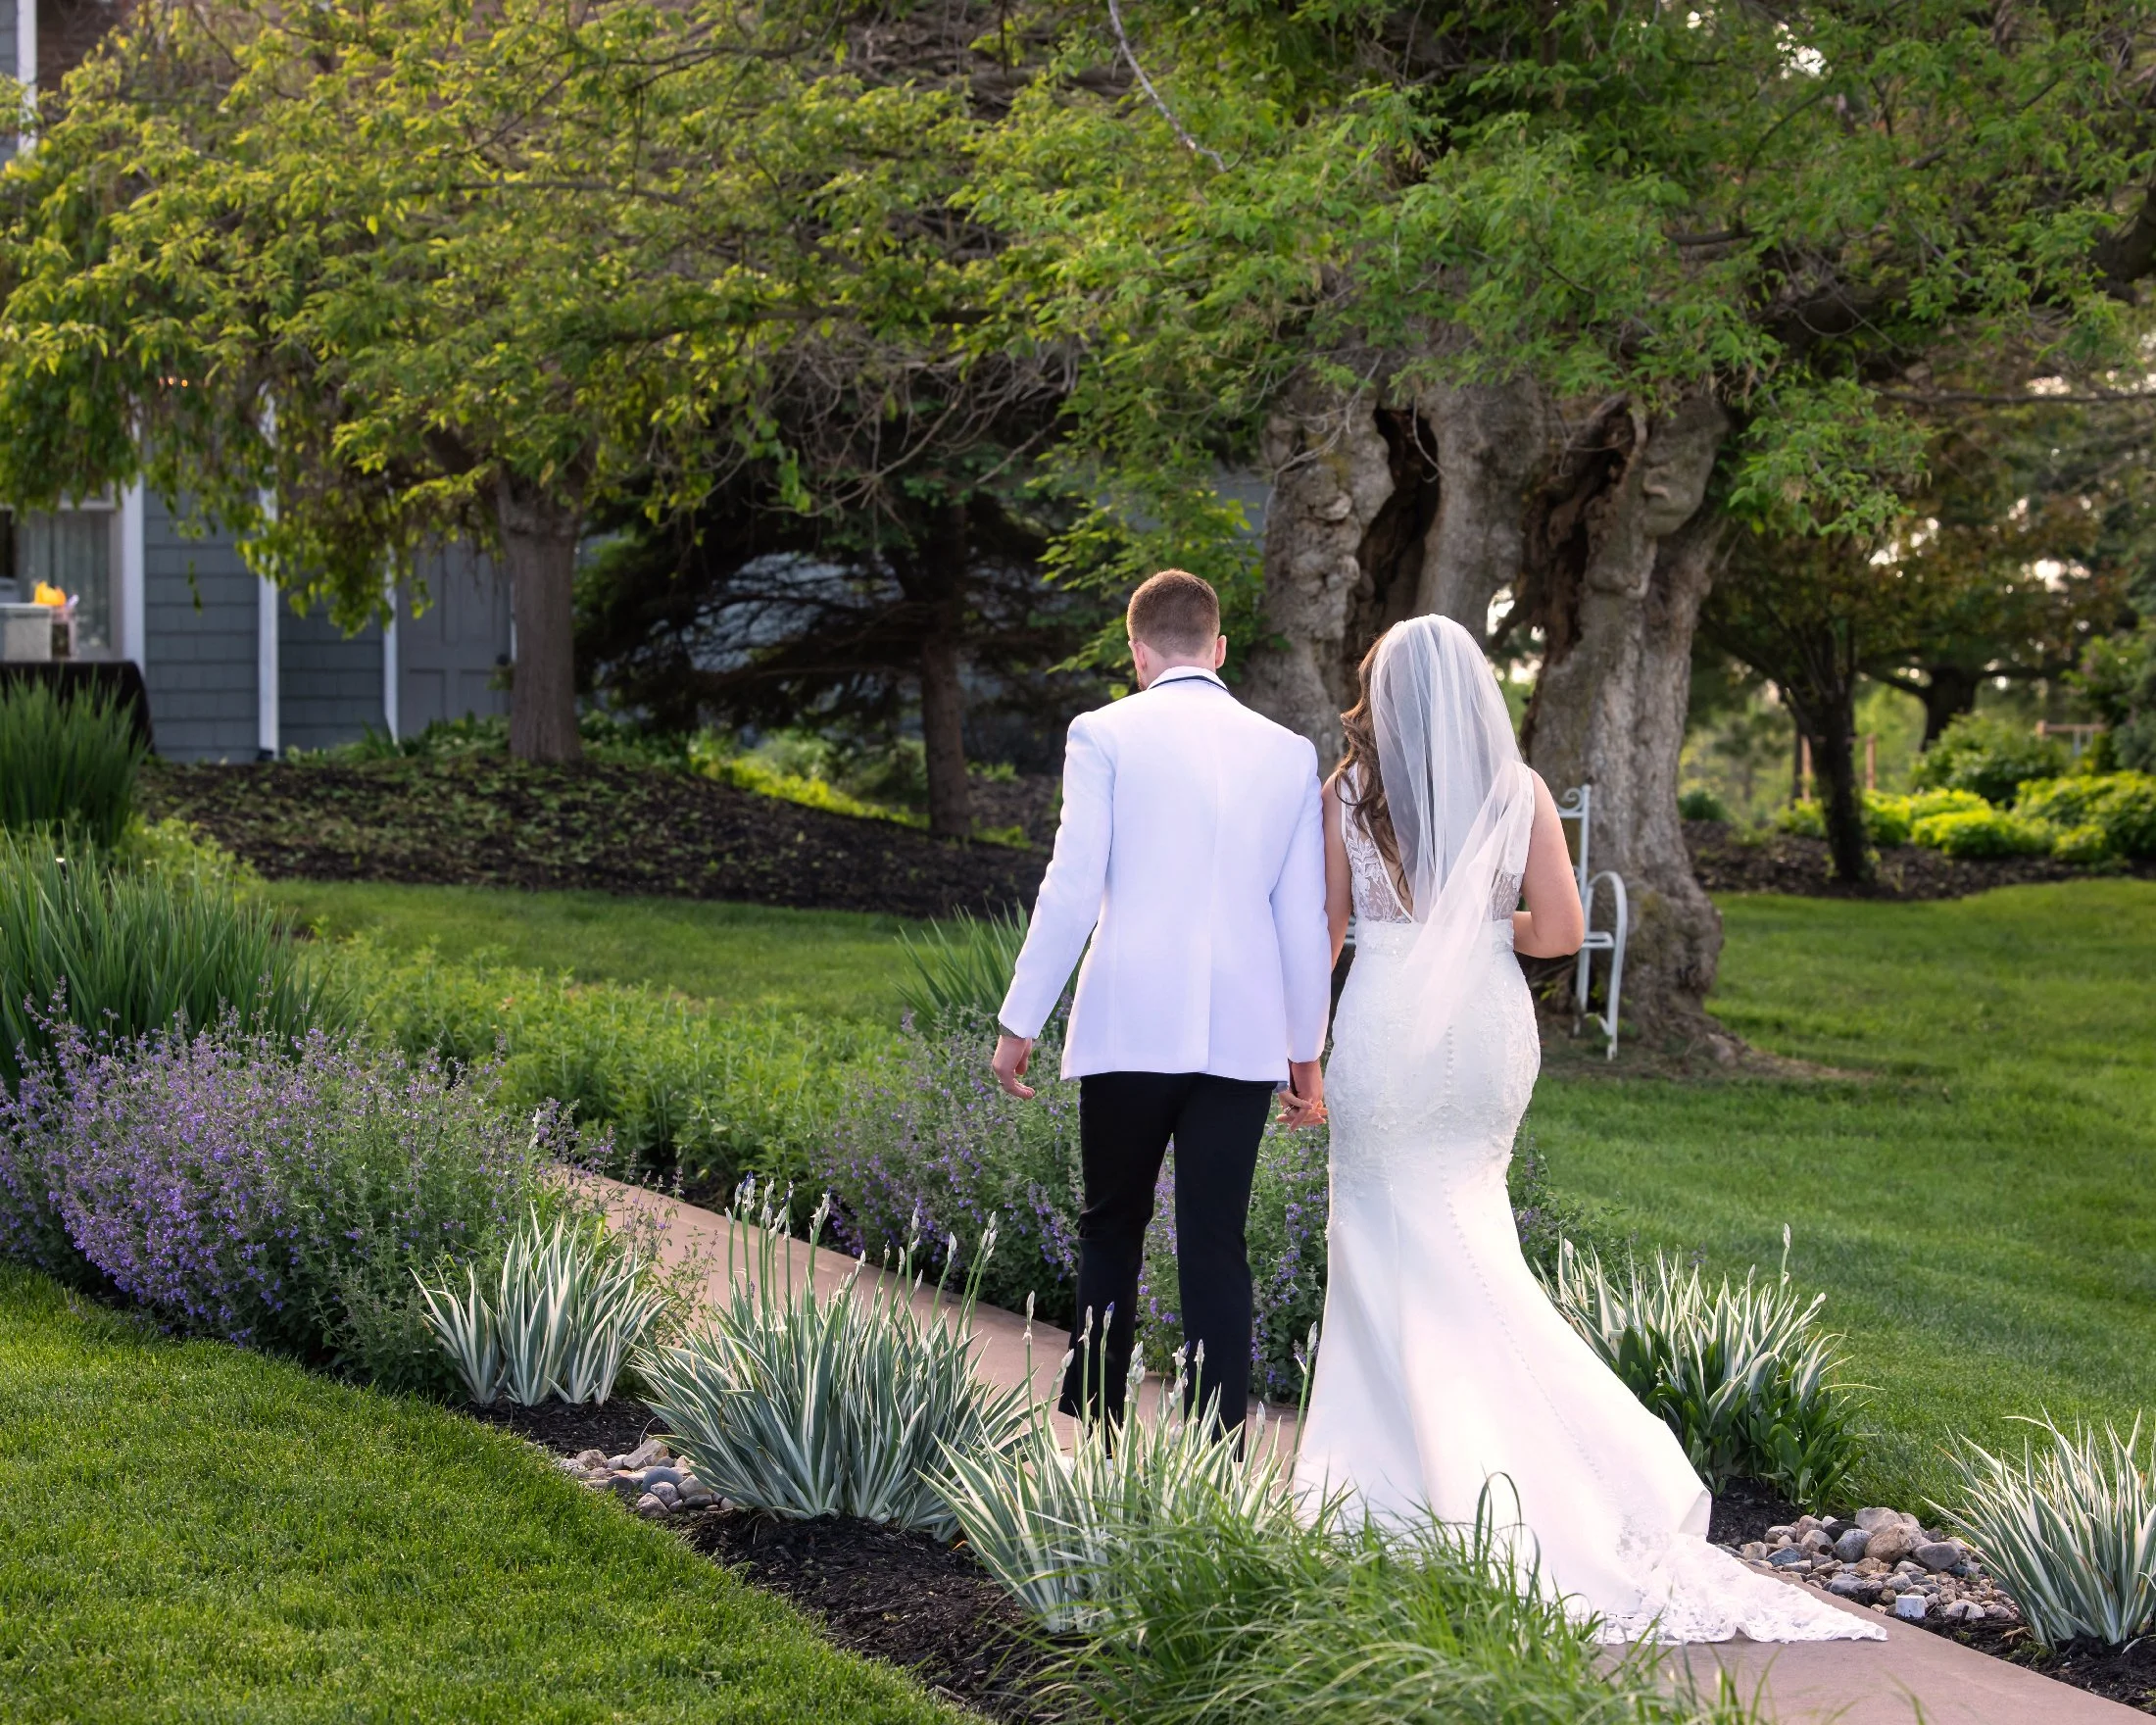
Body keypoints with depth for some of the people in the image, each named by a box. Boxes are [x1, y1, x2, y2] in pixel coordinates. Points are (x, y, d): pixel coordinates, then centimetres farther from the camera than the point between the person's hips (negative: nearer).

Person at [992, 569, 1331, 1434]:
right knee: (1216, 1244, 3)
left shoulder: (1104, 734, -1)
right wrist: (1306, 1053, 18)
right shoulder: (1288, 753, 8)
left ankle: (1094, 1421, 18)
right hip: (1244, 1037, 2)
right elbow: (1306, 919, 9)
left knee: (1112, 1228, 14)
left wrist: (1019, 1023, 0)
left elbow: (1071, 889, -6)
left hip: (1130, 1029, -2)